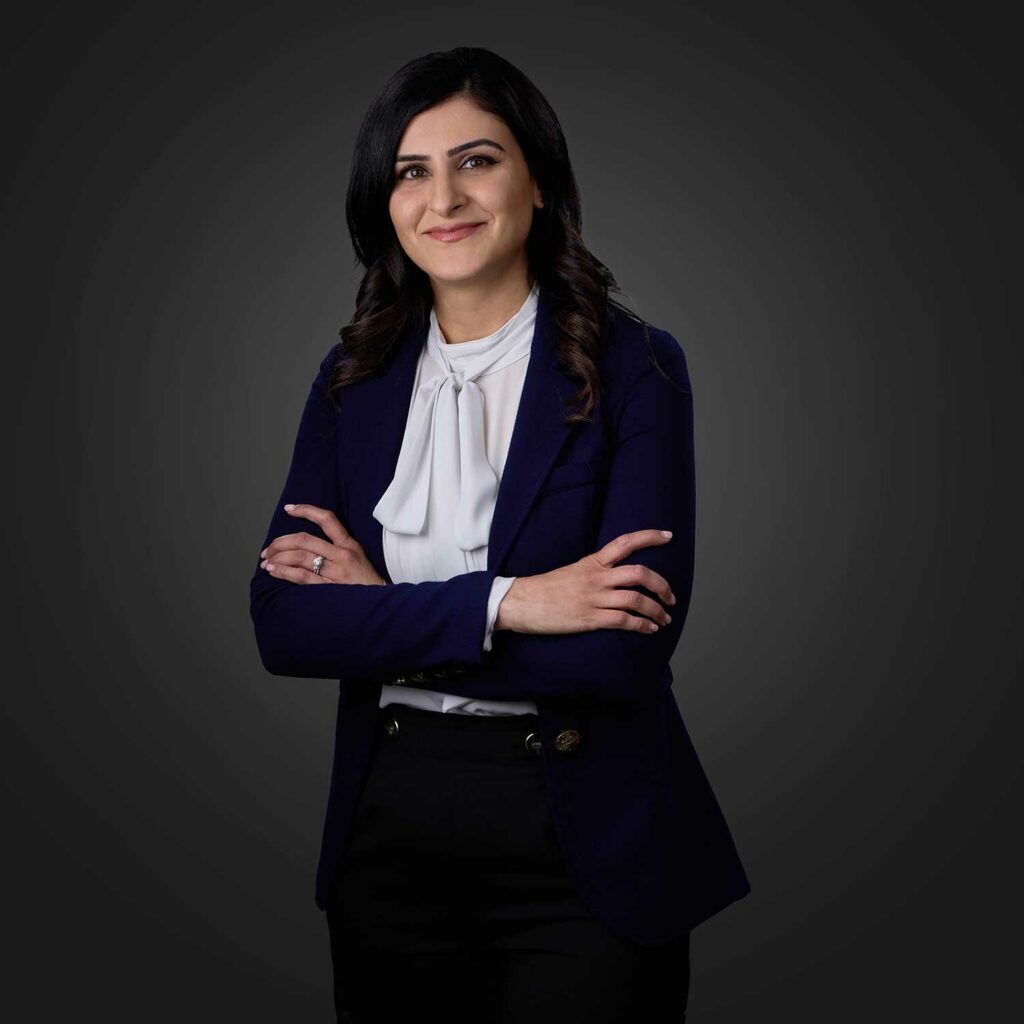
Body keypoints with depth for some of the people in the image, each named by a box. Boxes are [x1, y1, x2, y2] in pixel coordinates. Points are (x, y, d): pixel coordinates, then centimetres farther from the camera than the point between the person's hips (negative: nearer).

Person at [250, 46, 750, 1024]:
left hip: (585, 844, -3)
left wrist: (384, 610, -12)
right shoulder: (352, 380, 4)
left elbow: (629, 646, -18)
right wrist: (502, 605, -18)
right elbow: (280, 623, -6)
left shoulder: (633, 368, -8)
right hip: (390, 829, 4)